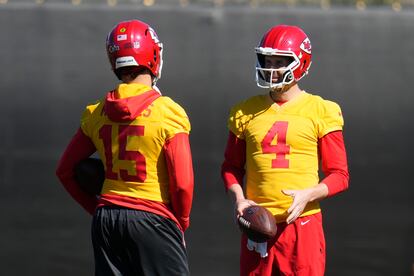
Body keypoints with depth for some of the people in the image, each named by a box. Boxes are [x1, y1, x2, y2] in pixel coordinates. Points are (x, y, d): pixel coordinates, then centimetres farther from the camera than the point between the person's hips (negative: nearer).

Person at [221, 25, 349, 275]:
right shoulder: (246, 112, 10)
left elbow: (339, 176, 1)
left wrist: (308, 195, -16)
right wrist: (239, 199, -2)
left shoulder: (320, 112, 1)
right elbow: (232, 167, 18)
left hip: (302, 223, -3)